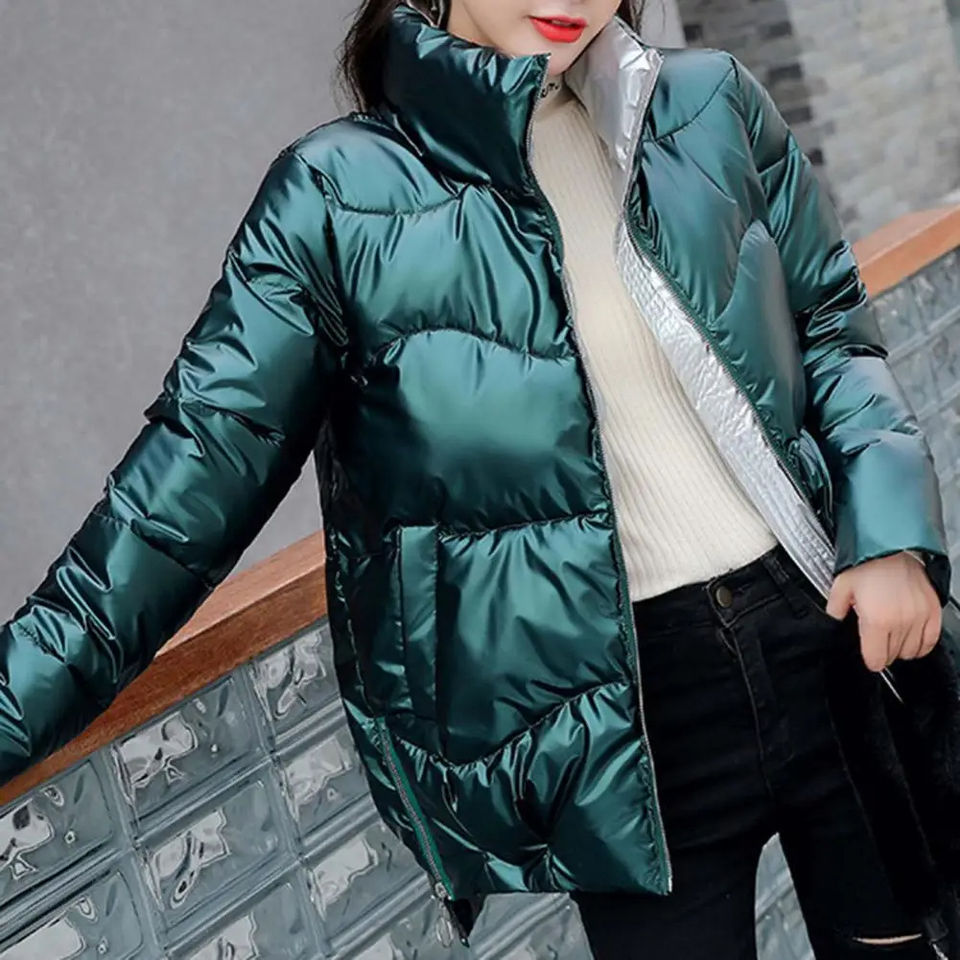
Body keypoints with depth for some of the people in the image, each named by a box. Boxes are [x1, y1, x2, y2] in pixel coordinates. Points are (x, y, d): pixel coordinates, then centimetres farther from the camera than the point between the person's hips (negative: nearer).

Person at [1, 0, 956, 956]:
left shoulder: (713, 104, 2)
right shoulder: (340, 197, -8)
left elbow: (829, 320, 12)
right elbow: (196, 475, -6)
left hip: (832, 628, 3)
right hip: (623, 713, -3)